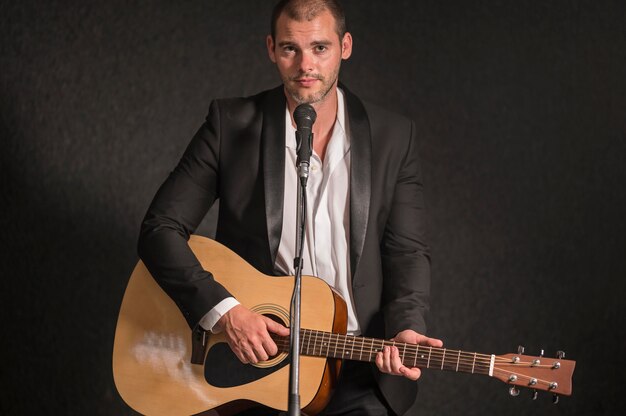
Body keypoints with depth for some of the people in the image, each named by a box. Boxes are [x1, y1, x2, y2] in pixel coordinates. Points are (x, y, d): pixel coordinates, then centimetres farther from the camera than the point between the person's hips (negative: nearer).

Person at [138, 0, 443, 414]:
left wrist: (405, 328, -14)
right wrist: (223, 311, -16)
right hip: (254, 355, -1)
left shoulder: (394, 136, 5)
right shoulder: (231, 124, 0)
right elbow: (160, 229, -2)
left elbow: (408, 252, 5)